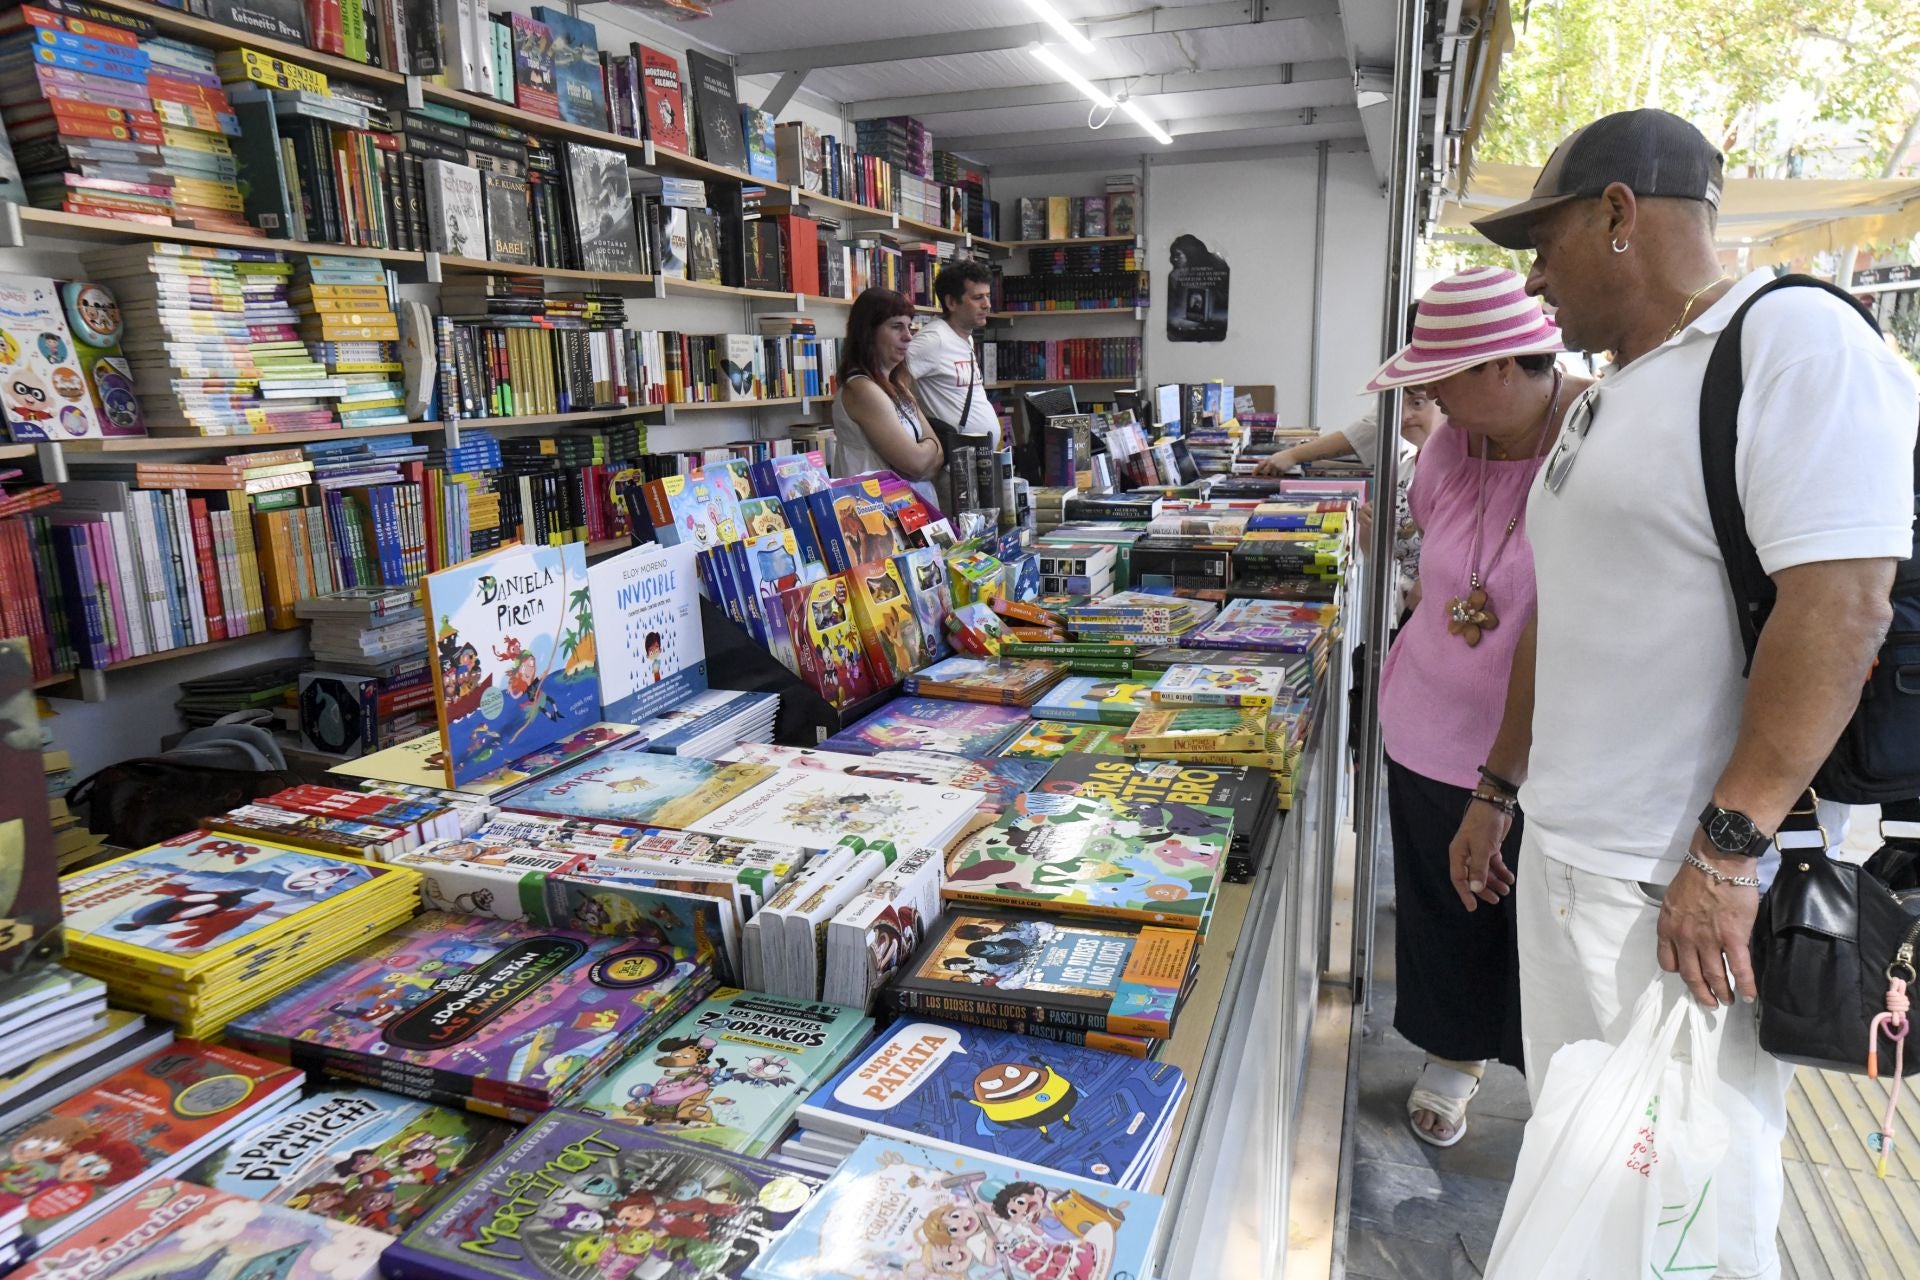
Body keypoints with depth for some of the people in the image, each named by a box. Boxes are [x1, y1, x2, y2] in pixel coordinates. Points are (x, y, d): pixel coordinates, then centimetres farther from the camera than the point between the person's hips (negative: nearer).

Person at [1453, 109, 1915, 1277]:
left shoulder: (1793, 341, -12)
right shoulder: (1605, 400, 15)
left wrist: (1726, 852, -24)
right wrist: (1498, 793, 21)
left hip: (1688, 886, -8)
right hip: (1559, 860, 8)